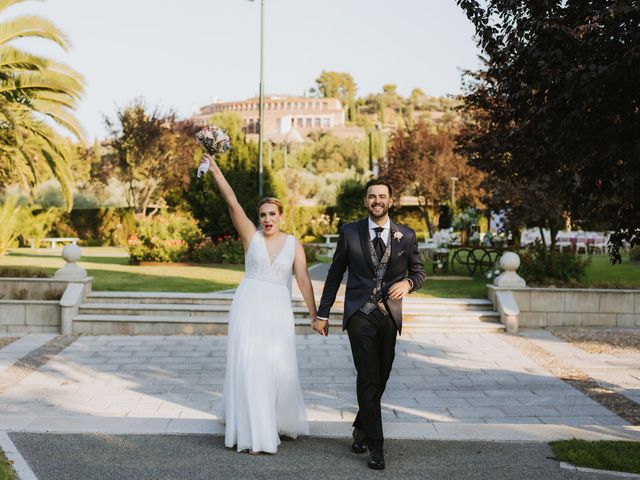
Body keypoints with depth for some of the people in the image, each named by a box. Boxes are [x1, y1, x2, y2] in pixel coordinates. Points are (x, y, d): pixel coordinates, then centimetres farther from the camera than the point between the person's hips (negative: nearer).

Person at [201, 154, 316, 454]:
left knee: (280, 367, 3)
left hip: (278, 310, 1)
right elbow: (232, 202, -6)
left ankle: (280, 420, 29)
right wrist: (215, 169, -13)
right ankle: (254, 431, 5)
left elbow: (303, 280, 3)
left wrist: (314, 314, 0)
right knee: (249, 366, -3)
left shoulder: (293, 244, 5)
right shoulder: (251, 235, 2)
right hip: (248, 306, -1)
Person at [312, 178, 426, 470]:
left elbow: (419, 271, 13)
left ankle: (361, 429, 32)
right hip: (360, 314, -2)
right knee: (368, 379, -9)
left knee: (379, 380, 10)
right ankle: (375, 446, -3)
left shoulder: (406, 236, 5)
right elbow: (335, 275, 6)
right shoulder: (350, 232, 2)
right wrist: (322, 314, 5)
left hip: (390, 315, 2)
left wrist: (408, 283, -12)